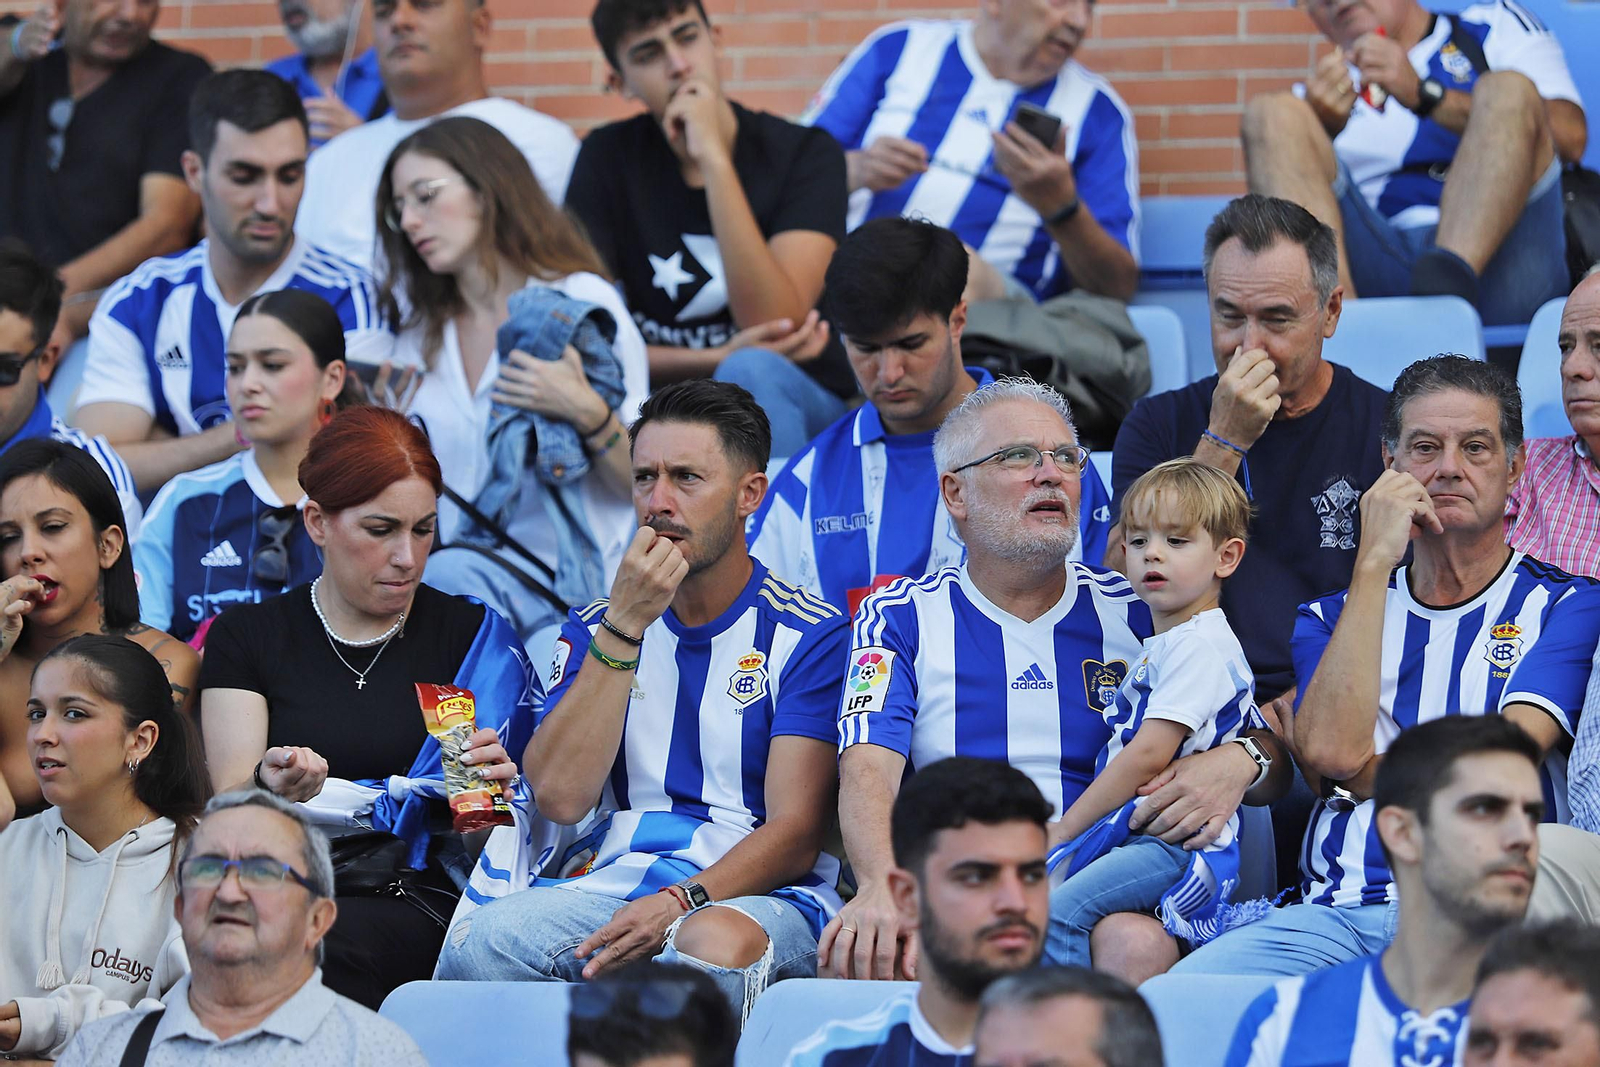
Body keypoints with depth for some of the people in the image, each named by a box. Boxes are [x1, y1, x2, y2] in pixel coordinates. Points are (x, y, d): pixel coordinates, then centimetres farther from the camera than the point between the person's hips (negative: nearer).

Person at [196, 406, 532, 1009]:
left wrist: (488, 786, -14)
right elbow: (227, 802, 3)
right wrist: (272, 785, -21)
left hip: (416, 897, -1)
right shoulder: (245, 637, 15)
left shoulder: (474, 636, 14)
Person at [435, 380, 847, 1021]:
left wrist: (680, 904, -23)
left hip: (756, 895, -3)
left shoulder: (811, 635, 3)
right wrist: (624, 627, -5)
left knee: (715, 944, -41)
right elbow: (559, 797, -1)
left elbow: (795, 833, -5)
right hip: (613, 885, 3)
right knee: (476, 943, -30)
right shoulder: (596, 629, 16)